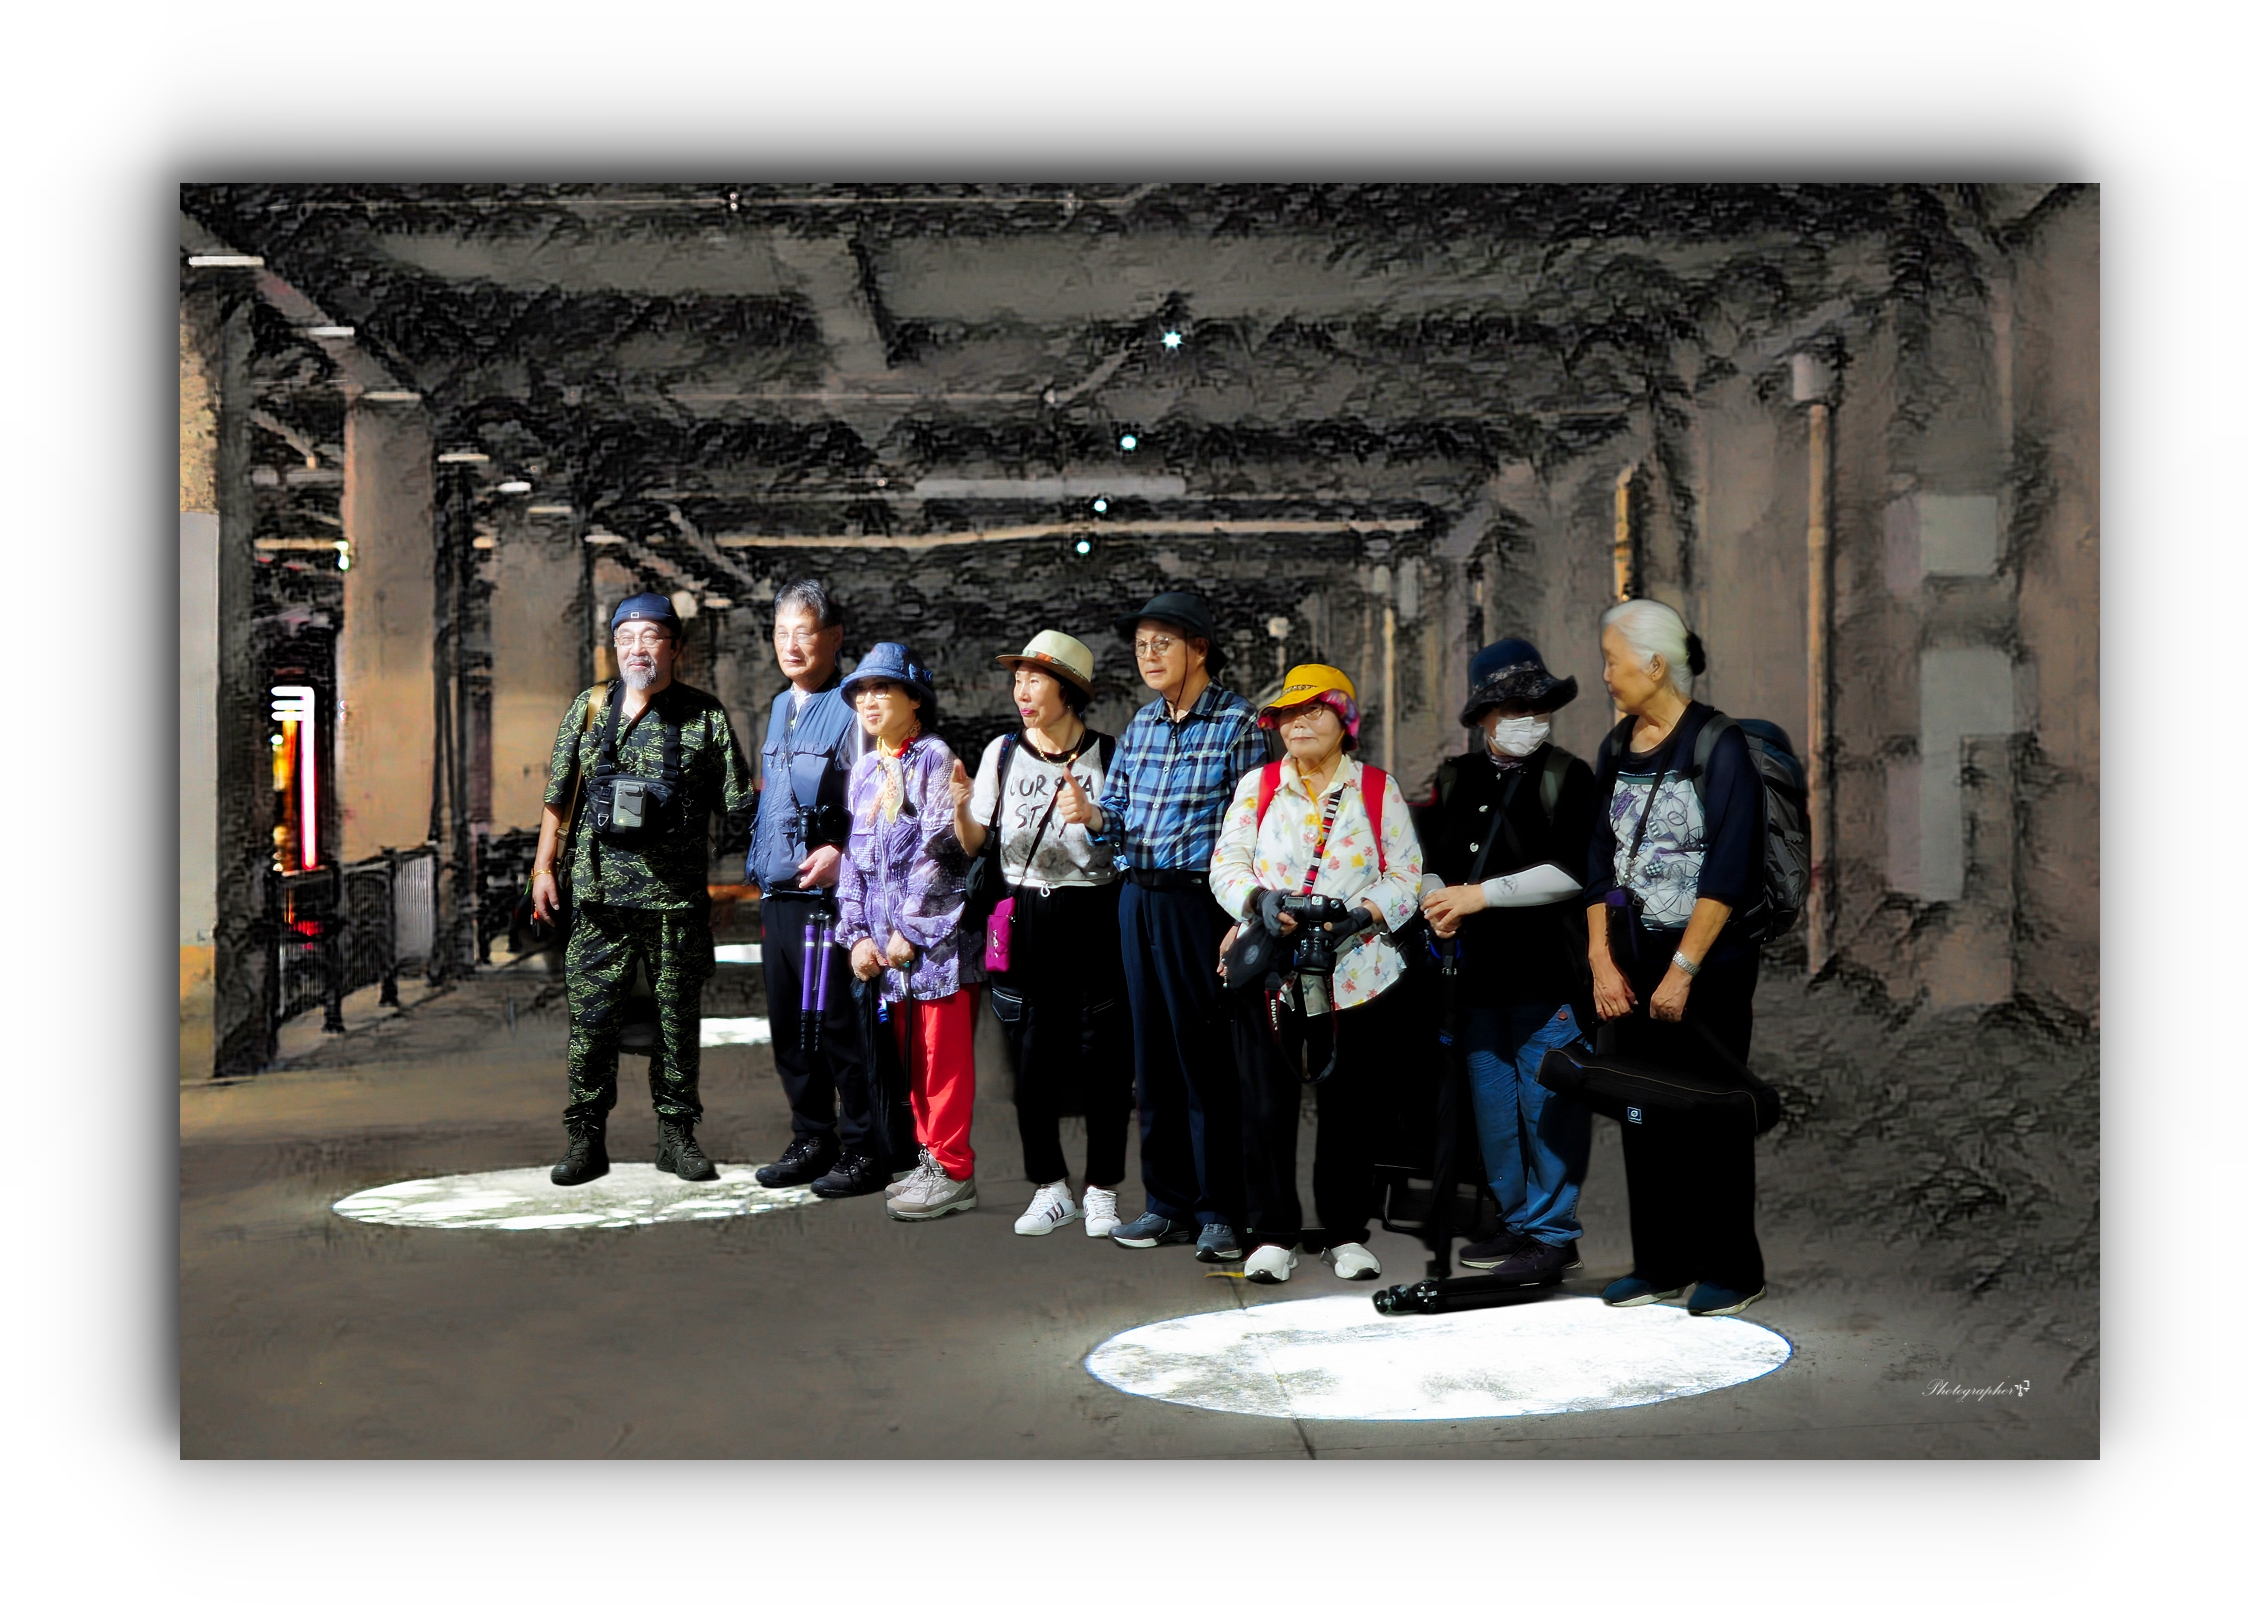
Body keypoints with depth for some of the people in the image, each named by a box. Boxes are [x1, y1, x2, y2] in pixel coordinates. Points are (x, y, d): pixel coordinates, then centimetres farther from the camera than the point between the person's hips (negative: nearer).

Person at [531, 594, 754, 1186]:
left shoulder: (705, 715, 2)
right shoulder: (589, 708, 8)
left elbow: (740, 800, 4)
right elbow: (558, 797, 12)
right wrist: (543, 868, 7)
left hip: (678, 899, -1)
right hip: (600, 897, 1)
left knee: (678, 1020, 6)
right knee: (591, 1020, 2)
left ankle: (677, 1134, 18)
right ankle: (586, 1139, 12)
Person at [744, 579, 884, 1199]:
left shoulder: (852, 709, -9)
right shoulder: (780, 709, 17)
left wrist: (842, 853, -25)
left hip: (825, 894, -8)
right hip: (777, 892, 8)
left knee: (839, 1025, -4)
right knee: (788, 1025, 13)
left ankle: (863, 1150, 6)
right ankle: (811, 1141, 23)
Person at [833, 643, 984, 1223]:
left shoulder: (934, 758, -6)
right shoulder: (864, 770, 15)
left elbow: (938, 849, -13)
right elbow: (854, 855, 15)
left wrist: (909, 930, -13)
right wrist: (857, 933, 5)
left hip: (936, 932, -7)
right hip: (886, 940, 7)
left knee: (944, 1056, -3)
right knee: (910, 1056, 12)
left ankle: (953, 1172, 3)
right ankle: (933, 1157, 22)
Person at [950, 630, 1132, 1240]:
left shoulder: (1108, 755, 1)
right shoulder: (1003, 753, 8)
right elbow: (971, 846, 7)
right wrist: (960, 804, -12)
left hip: (1094, 917, -2)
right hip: (1025, 920, 2)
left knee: (1102, 1061, -1)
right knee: (1030, 1060, 4)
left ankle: (1102, 1191, 14)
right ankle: (1050, 1189, 18)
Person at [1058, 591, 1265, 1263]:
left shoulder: (1238, 723, -5)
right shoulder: (1141, 725, 14)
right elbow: (1118, 812, 15)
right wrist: (1091, 814, -9)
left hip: (1200, 900, -6)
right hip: (1138, 899, 6)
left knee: (1205, 1055, -3)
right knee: (1152, 1053, 10)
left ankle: (1220, 1212, 7)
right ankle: (1168, 1203, 20)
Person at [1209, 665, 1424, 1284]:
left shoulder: (1380, 788, 8)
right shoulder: (1256, 785, 11)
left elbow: (1406, 876, 3)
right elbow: (1226, 865, 4)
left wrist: (1362, 915, -15)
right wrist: (1261, 900, -16)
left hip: (1356, 970, 0)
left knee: (1350, 1105, 5)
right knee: (1267, 1103, -2)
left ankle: (1346, 1233, 19)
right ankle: (1273, 1235, 10)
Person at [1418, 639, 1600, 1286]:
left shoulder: (1567, 777, -4)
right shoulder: (1457, 778, 13)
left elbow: (1571, 873, -15)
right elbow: (1437, 861, 22)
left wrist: (1481, 894, -15)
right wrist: (1438, 900, 0)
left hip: (1550, 978, -6)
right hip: (1482, 973, 6)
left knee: (1548, 1109, -4)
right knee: (1493, 1110, 12)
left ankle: (1554, 1233, 7)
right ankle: (1518, 1223, 25)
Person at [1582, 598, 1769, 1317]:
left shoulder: (1718, 746, -10)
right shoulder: (1617, 749, 9)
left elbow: (1727, 873, -14)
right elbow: (1600, 861, 10)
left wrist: (1682, 970, -17)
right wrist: (1601, 960, 1)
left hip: (1709, 962, -6)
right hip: (1634, 964, 6)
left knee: (1711, 1113, 0)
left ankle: (1731, 1269, 13)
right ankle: (1661, 1263, 20)